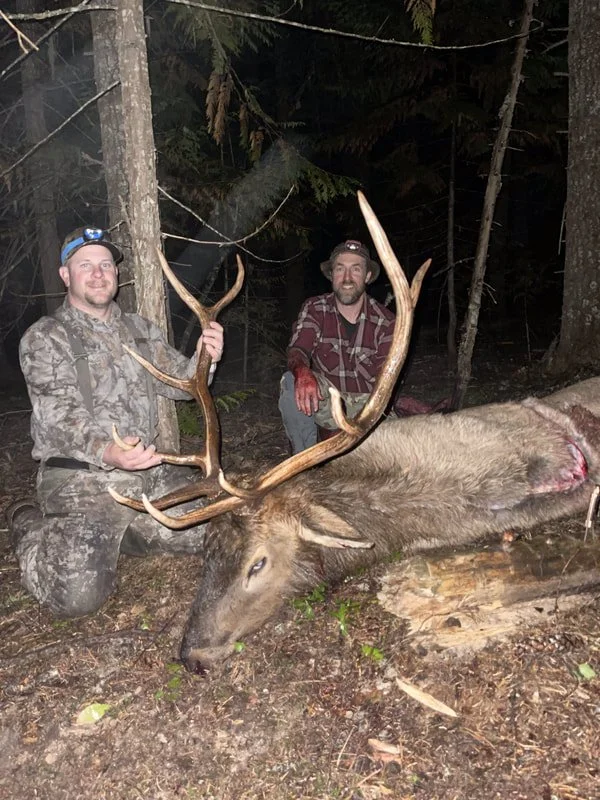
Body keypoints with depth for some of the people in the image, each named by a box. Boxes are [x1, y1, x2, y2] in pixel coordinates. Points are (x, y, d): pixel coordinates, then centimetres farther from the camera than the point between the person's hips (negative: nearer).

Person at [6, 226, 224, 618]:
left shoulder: (140, 329, 14)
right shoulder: (44, 339, -4)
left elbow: (179, 382, 9)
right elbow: (60, 417, -15)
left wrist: (203, 360, -15)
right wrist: (106, 453, -35)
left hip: (151, 469, 6)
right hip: (82, 478, -5)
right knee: (79, 596, -19)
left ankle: (113, 533, 14)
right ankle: (31, 526, 13)